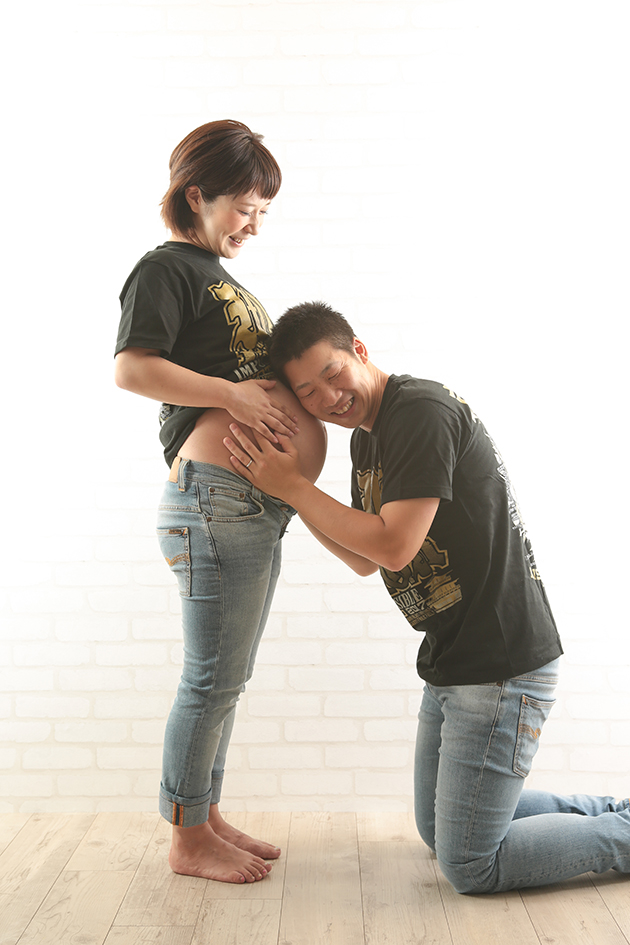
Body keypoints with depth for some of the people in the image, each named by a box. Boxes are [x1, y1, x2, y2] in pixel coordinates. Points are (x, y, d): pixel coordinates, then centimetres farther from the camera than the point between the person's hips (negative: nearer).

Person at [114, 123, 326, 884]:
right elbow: (131, 368, -17)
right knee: (213, 679, -2)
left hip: (258, 506, 9)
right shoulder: (166, 266, -4)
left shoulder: (221, 278, 23)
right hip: (217, 499, -9)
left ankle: (209, 820, 27)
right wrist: (232, 393, -19)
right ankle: (188, 840, 14)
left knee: (227, 678, 15)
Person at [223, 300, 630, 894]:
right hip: (450, 664, 10)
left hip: (502, 666, -10)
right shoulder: (365, 436, 11)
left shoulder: (423, 410, -19)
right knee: (438, 832, 22)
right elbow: (366, 560, 14)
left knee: (468, 866, 0)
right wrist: (283, 485, 5)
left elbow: (394, 548, -23)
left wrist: (294, 486, -15)